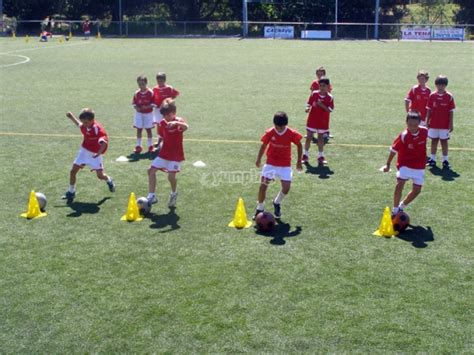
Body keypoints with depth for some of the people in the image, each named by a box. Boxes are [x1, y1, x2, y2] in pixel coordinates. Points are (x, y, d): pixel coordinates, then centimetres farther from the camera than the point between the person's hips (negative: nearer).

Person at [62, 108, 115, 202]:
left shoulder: (98, 129, -29)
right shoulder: (84, 126, -8)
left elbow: (104, 142, -40)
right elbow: (79, 125, 19)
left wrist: (99, 153, -54)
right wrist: (72, 117, 13)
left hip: (94, 154, -5)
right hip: (84, 151, 6)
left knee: (100, 175, -4)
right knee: (73, 171, 0)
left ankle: (109, 181, 34)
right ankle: (71, 192, 17)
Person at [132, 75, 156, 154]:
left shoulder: (150, 92, -10)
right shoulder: (137, 93, -3)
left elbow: (153, 103, -7)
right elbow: (134, 103, 4)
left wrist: (147, 107, -22)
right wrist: (136, 108, -15)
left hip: (148, 113, -2)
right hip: (139, 113, 2)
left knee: (148, 129, 6)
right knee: (139, 129, 4)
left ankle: (150, 146, 19)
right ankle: (138, 146, 12)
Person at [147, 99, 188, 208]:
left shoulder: (178, 121, -17)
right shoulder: (162, 123, 1)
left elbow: (186, 126, -43)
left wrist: (176, 123, -62)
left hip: (176, 154, -6)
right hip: (164, 152, 6)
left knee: (171, 176, -11)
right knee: (151, 170, 0)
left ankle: (174, 194, 20)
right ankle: (152, 196, 9)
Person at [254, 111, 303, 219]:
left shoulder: (292, 133, -14)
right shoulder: (269, 132, -12)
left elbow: (299, 145, 2)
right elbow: (264, 145, 4)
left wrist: (299, 161, 4)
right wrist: (258, 159, 14)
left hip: (285, 165, 0)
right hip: (270, 163, 0)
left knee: (286, 187, -11)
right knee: (263, 185, -10)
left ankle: (277, 203, 21)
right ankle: (260, 208, 12)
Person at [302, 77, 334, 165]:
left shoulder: (329, 97, -7)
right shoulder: (314, 94, -2)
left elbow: (330, 110, -10)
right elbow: (309, 103, 5)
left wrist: (322, 105, -23)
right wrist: (308, 108, -18)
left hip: (323, 121, -1)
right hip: (312, 120, 1)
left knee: (321, 138, 8)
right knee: (309, 137, 4)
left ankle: (320, 156, 17)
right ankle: (305, 155, 16)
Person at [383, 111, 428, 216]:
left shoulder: (424, 131, -11)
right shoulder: (403, 136, -22)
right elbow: (394, 150, -11)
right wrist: (388, 164, -3)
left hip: (419, 166, 4)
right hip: (405, 165, -4)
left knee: (416, 190, 2)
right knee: (400, 184, -23)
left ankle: (401, 207, 26)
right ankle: (395, 211, -8)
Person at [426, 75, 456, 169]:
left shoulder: (449, 96, -4)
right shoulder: (432, 96, 0)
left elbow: (451, 111, -3)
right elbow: (429, 110, 5)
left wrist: (451, 124, -5)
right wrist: (427, 122, 3)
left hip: (445, 124, -2)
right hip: (433, 123, 2)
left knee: (444, 141, 4)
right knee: (434, 140, 9)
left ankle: (445, 160, 11)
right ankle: (432, 159, 17)